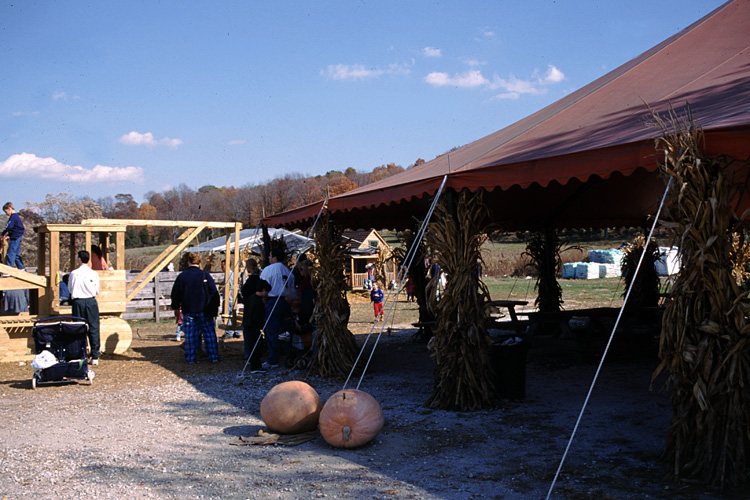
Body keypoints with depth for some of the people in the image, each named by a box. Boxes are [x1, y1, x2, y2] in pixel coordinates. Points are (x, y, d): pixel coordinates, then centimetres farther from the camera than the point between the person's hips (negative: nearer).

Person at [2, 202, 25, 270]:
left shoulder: (13, 217, -12)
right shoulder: (17, 216, 19)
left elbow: (8, 227, -19)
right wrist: (9, 236, 16)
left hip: (15, 238, -10)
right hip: (19, 237, 10)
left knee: (10, 254, -9)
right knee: (16, 254, 14)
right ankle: (21, 268, 15)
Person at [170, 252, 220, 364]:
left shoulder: (181, 276, 0)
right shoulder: (205, 275, -4)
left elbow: (175, 294, 8)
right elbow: (214, 292, -2)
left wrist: (176, 308, 21)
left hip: (188, 311, 1)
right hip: (204, 310, -1)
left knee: (190, 335, 8)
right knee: (209, 333, 6)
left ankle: (190, 358, 12)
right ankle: (214, 357, 6)